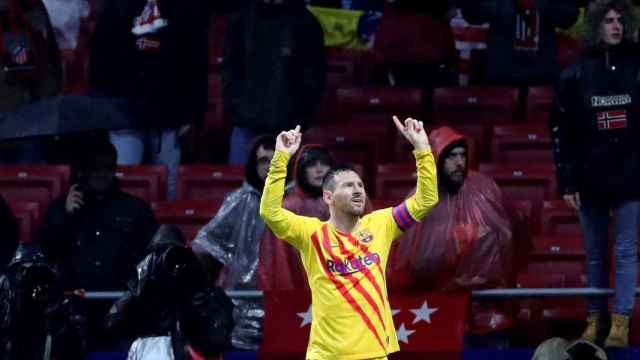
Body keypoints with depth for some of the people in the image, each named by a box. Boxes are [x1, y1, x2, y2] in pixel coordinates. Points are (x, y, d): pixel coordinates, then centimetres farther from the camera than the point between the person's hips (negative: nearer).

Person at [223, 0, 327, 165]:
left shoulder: (304, 23, 0)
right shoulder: (243, 20, 8)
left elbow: (314, 78, 0)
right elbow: (230, 69, 13)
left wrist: (300, 118, -7)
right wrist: (233, 106, 0)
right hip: (246, 125, 3)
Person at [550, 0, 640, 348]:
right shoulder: (576, 74, 1)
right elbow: (560, 130, 2)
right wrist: (567, 182, -2)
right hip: (591, 179, 1)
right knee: (595, 254, 9)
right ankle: (595, 319, 16)